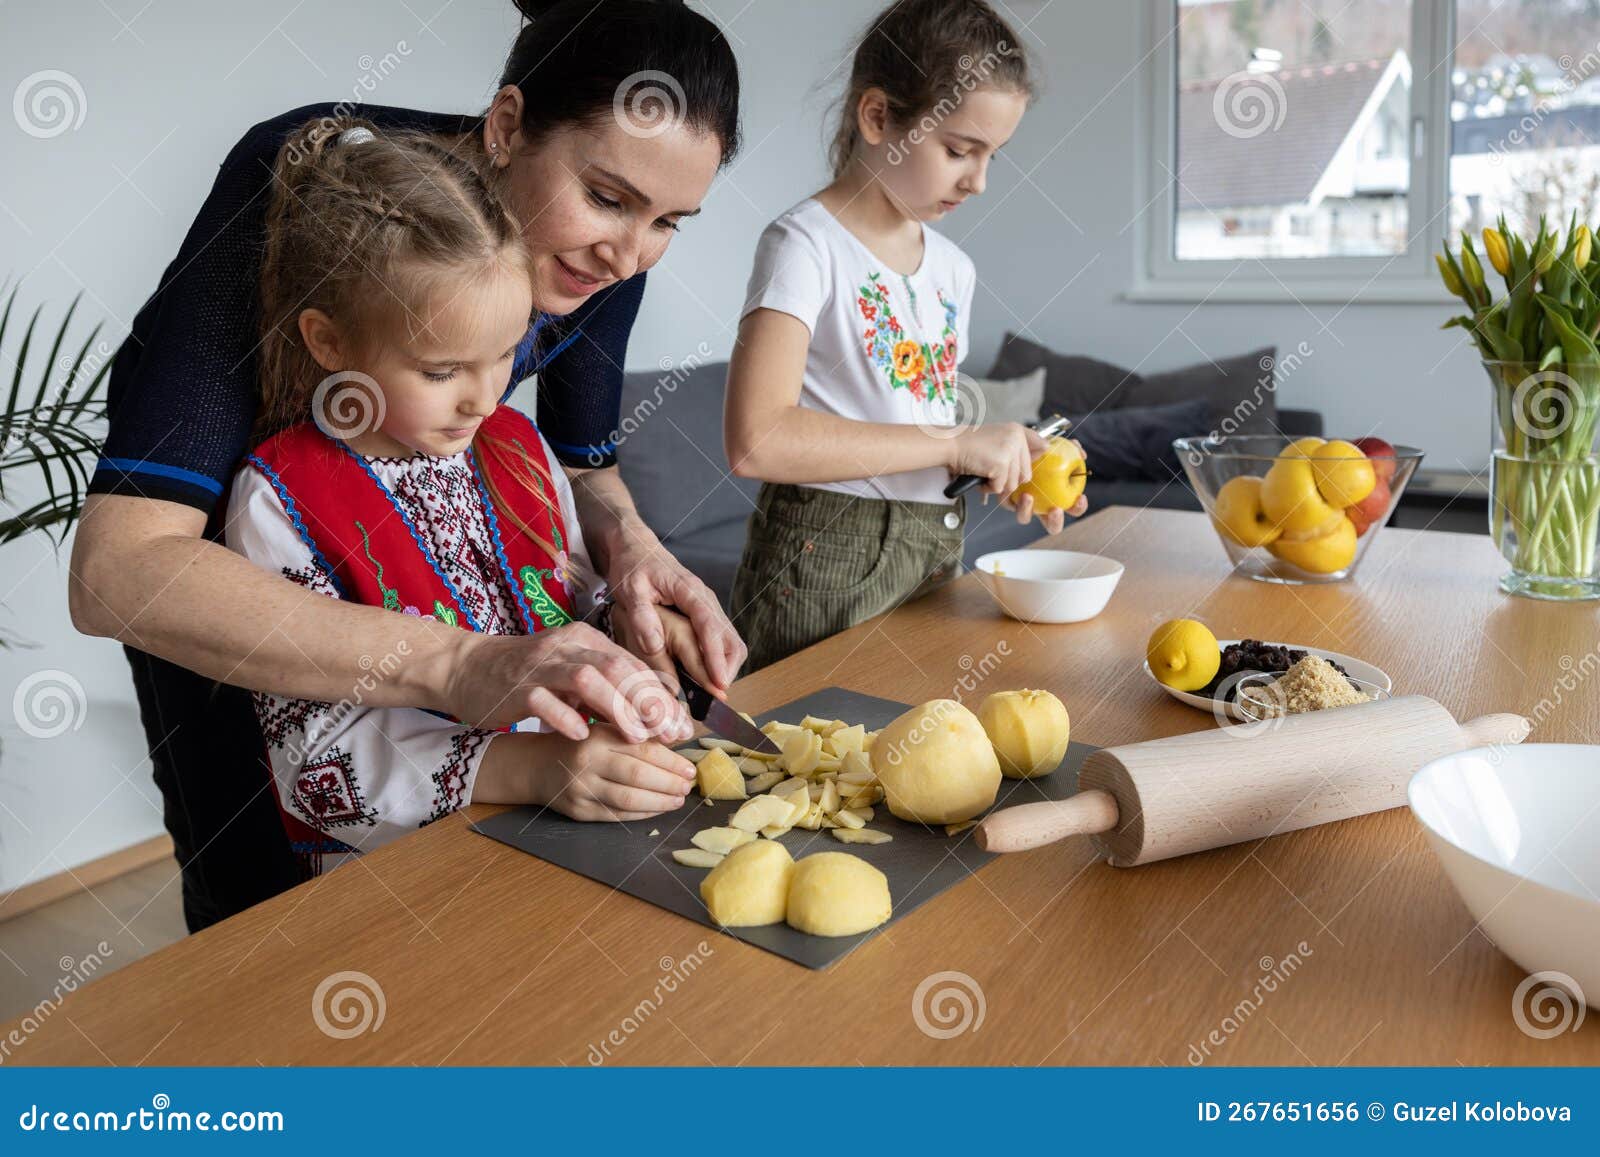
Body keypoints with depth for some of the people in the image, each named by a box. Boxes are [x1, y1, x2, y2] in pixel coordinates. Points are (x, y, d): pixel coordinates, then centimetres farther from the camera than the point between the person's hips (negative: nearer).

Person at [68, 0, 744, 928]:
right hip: (213, 523, -3)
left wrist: (627, 539, -28)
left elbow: (581, 467, -4)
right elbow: (115, 570, -44)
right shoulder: (300, 180, -37)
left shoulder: (607, 253, -21)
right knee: (264, 891, 1)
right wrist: (454, 665, -55)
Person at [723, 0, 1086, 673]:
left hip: (936, 548, 8)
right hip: (827, 561, -7)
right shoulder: (807, 245, -13)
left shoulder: (951, 267, 11)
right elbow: (757, 439, -27)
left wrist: (1006, 460, -1)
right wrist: (957, 443, -22)